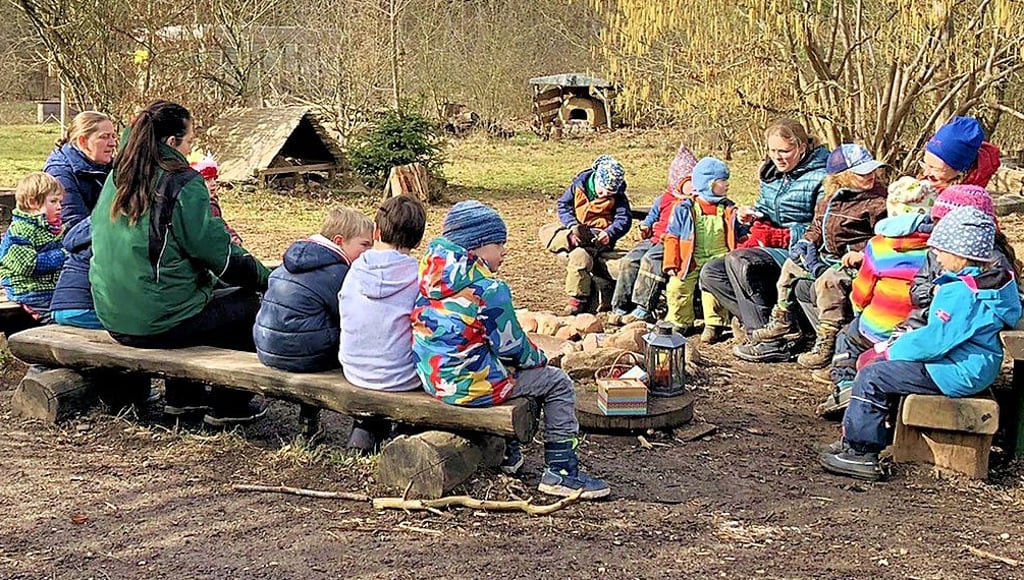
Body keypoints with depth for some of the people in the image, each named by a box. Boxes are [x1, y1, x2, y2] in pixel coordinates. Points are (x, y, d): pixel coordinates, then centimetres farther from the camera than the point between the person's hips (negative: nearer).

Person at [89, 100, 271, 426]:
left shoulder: (118, 179, 6)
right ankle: (228, 406, 15)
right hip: (160, 324, -8)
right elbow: (221, 254, -14)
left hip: (113, 319, 9)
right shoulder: (183, 184, -16)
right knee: (251, 305, 7)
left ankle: (181, 397, 35)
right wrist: (268, 278, 0)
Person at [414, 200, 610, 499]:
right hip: (471, 385, -9)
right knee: (557, 383, 7)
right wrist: (539, 358, 11)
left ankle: (507, 452, 40)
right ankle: (560, 471, 8)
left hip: (432, 378, 9)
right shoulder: (489, 290, -18)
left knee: (506, 366, 36)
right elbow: (511, 346, -11)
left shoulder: (430, 277, 5)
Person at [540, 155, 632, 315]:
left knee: (580, 254, -34)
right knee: (547, 232, -16)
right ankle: (573, 239, -40)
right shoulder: (579, 185, 1)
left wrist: (609, 234, -30)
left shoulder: (617, 196, -3)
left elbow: (624, 219, -10)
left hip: (599, 236, -5)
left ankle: (578, 299, -28)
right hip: (576, 230, 5)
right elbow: (563, 205, 4)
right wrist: (572, 225, -14)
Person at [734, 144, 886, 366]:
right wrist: (808, 242, 2)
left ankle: (826, 344, -28)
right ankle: (782, 326, 24)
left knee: (827, 280, -33)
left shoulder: (877, 203, -10)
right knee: (791, 266, 15)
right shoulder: (829, 200, 12)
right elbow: (817, 227, 22)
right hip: (828, 257, 9)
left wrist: (863, 254, -26)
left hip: (853, 261, -9)